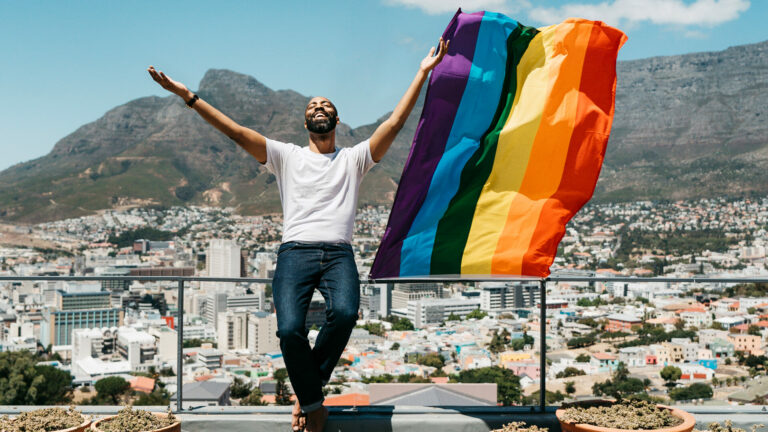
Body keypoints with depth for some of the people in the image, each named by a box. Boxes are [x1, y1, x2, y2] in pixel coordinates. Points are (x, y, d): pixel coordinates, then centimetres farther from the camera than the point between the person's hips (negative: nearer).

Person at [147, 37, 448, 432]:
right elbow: (235, 131, 11)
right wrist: (187, 96, 3)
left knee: (344, 313, -32)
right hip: (295, 252, 0)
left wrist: (423, 72, 8)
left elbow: (395, 123, 13)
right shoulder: (286, 156, 20)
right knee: (289, 329, -26)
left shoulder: (353, 158, 21)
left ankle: (307, 390, -8)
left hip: (339, 255, 0)